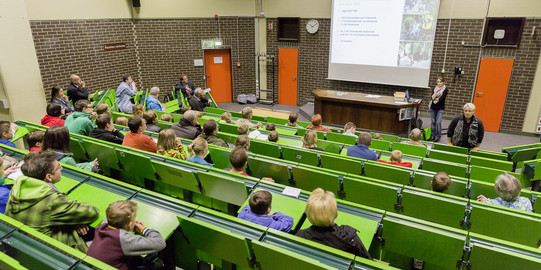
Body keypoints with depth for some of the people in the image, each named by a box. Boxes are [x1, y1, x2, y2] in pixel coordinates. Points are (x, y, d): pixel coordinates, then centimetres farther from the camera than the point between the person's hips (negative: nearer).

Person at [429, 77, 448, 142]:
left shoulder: (445, 90, -6)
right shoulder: (435, 89, 5)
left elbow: (441, 99, -15)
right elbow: (431, 98, -9)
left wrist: (434, 98, -3)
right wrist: (436, 91, -15)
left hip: (440, 108, -4)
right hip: (433, 108, 4)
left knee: (438, 122, -9)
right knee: (432, 122, 8)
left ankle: (438, 137, 3)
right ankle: (433, 136, 19)